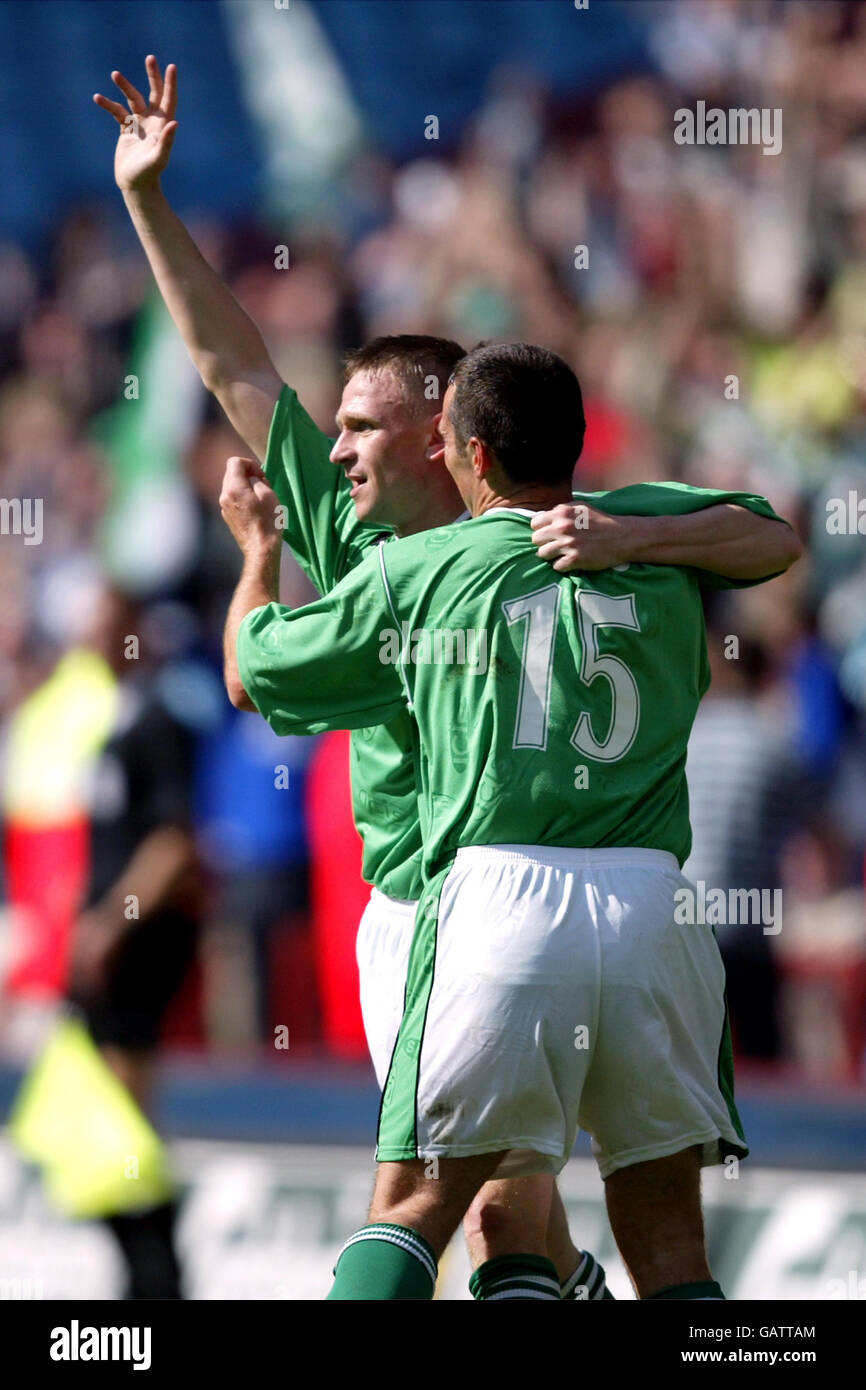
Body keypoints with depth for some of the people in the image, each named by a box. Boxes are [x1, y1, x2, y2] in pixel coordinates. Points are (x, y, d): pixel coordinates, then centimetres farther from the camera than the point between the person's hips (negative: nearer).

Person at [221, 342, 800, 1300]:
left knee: (415, 1203, 5)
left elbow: (251, 675, 21)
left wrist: (257, 541, 40)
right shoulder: (661, 567, 15)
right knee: (666, 1235, 7)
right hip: (652, 904, 2)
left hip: (496, 892, -2)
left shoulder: (414, 571, 8)